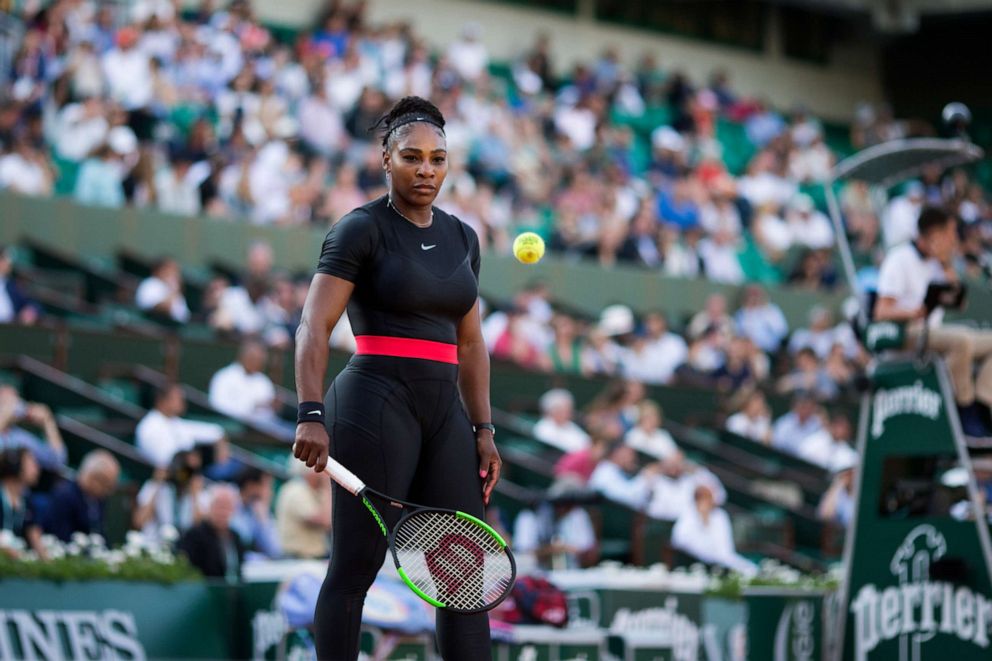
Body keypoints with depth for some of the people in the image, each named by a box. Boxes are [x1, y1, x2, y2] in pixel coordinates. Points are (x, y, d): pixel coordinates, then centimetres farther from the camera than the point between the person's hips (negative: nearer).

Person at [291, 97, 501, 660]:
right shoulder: (362, 228, -3)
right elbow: (314, 327, -11)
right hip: (377, 404, -6)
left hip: (444, 411, 6)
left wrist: (483, 430, 12)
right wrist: (312, 414, -23)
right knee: (355, 568, -6)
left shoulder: (462, 238, 16)